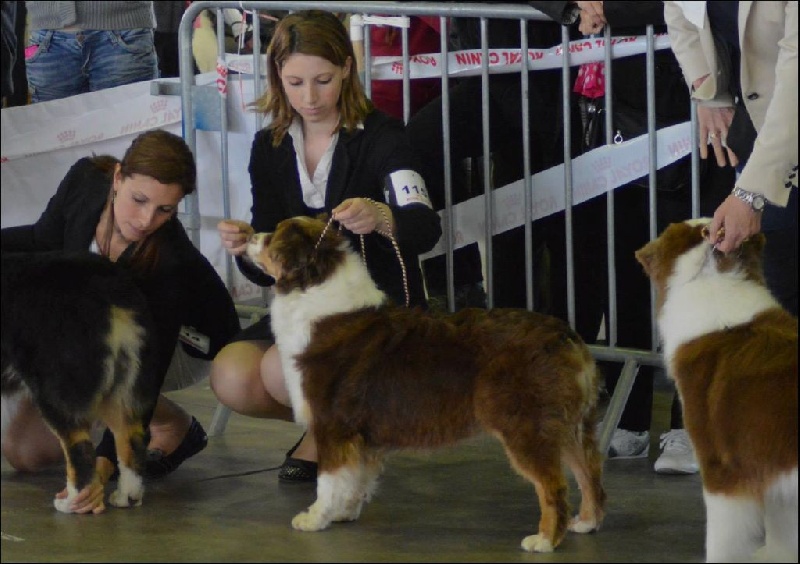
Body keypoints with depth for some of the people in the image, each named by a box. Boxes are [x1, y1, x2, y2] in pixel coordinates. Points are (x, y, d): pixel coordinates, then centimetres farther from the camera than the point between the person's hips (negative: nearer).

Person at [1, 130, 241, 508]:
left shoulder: (172, 261, -39)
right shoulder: (85, 180, -24)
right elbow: (43, 241, -1)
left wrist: (104, 463, -49)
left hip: (185, 344, -5)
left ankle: (172, 426, -13)